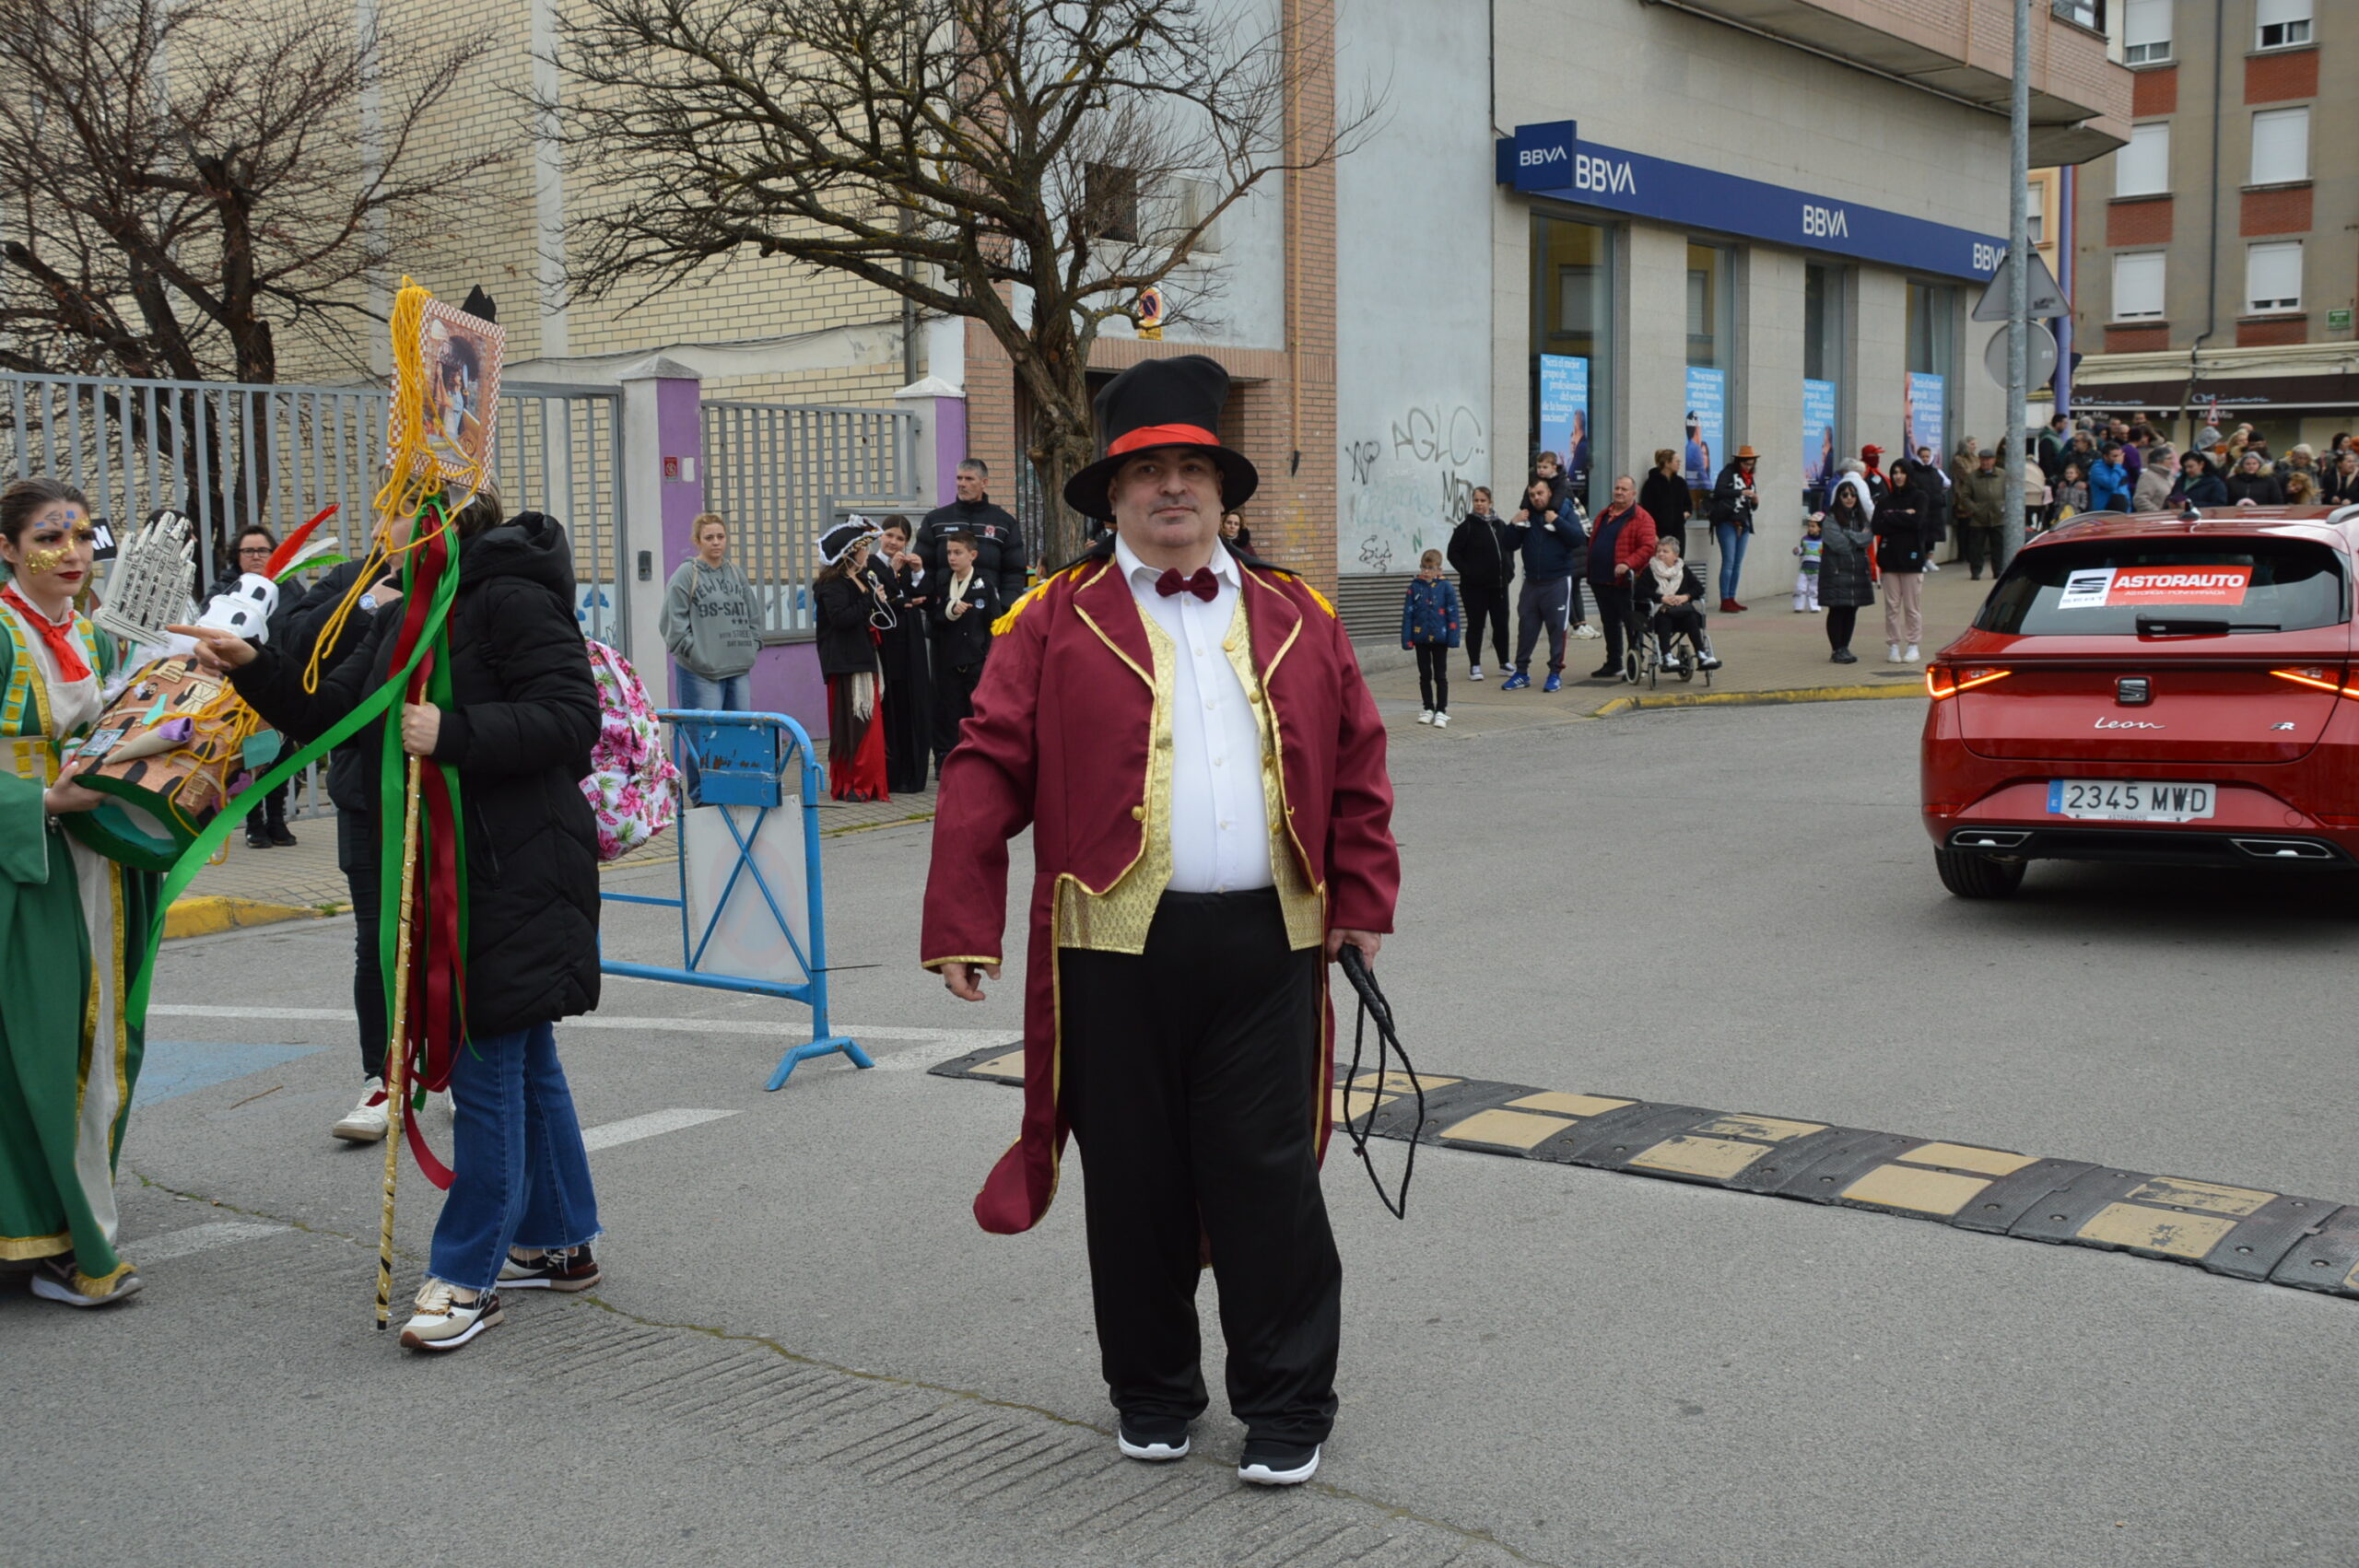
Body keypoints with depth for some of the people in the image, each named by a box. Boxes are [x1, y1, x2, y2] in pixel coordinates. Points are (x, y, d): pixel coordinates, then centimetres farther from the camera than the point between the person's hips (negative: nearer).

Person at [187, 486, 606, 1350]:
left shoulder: (512, 598, -14)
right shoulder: (407, 613, 15)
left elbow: (571, 718, -21)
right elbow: (332, 709, 14)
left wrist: (454, 735, -25)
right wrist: (255, 666, 0)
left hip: (517, 877, -9)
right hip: (450, 871, 9)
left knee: (488, 1061, -4)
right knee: (523, 1057, 16)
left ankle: (466, 1274, 4)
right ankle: (559, 1243, 28)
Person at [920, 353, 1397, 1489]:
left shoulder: (1297, 619, 11)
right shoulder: (1056, 621, 2)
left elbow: (1357, 767, 13)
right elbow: (987, 771, -3)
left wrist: (1362, 900, 6)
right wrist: (961, 925, -8)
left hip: (1267, 945, 1)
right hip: (1117, 948, -1)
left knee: (1268, 1179, 4)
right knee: (1135, 1182, 10)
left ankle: (1287, 1405, 19)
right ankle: (1151, 1394, 28)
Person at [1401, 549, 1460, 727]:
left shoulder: (1445, 587, -5)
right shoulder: (1415, 587, -1)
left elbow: (1452, 614, -4)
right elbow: (1408, 614, 1)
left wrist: (1453, 637, -9)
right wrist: (1406, 638, -4)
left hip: (1439, 638, -2)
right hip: (1421, 638, 2)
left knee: (1440, 676, 5)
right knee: (1424, 675, 11)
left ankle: (1441, 711, 9)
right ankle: (1428, 709, 22)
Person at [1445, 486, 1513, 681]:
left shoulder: (1500, 525, 10)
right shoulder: (1466, 526, -5)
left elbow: (1509, 549, 21)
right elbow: (1454, 553, -6)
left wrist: (1509, 572, 8)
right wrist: (1467, 572, -14)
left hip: (1499, 584, 4)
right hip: (1475, 586, -4)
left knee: (1501, 624, 8)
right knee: (1476, 625, 0)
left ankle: (1504, 663, 19)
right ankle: (1474, 666, 6)